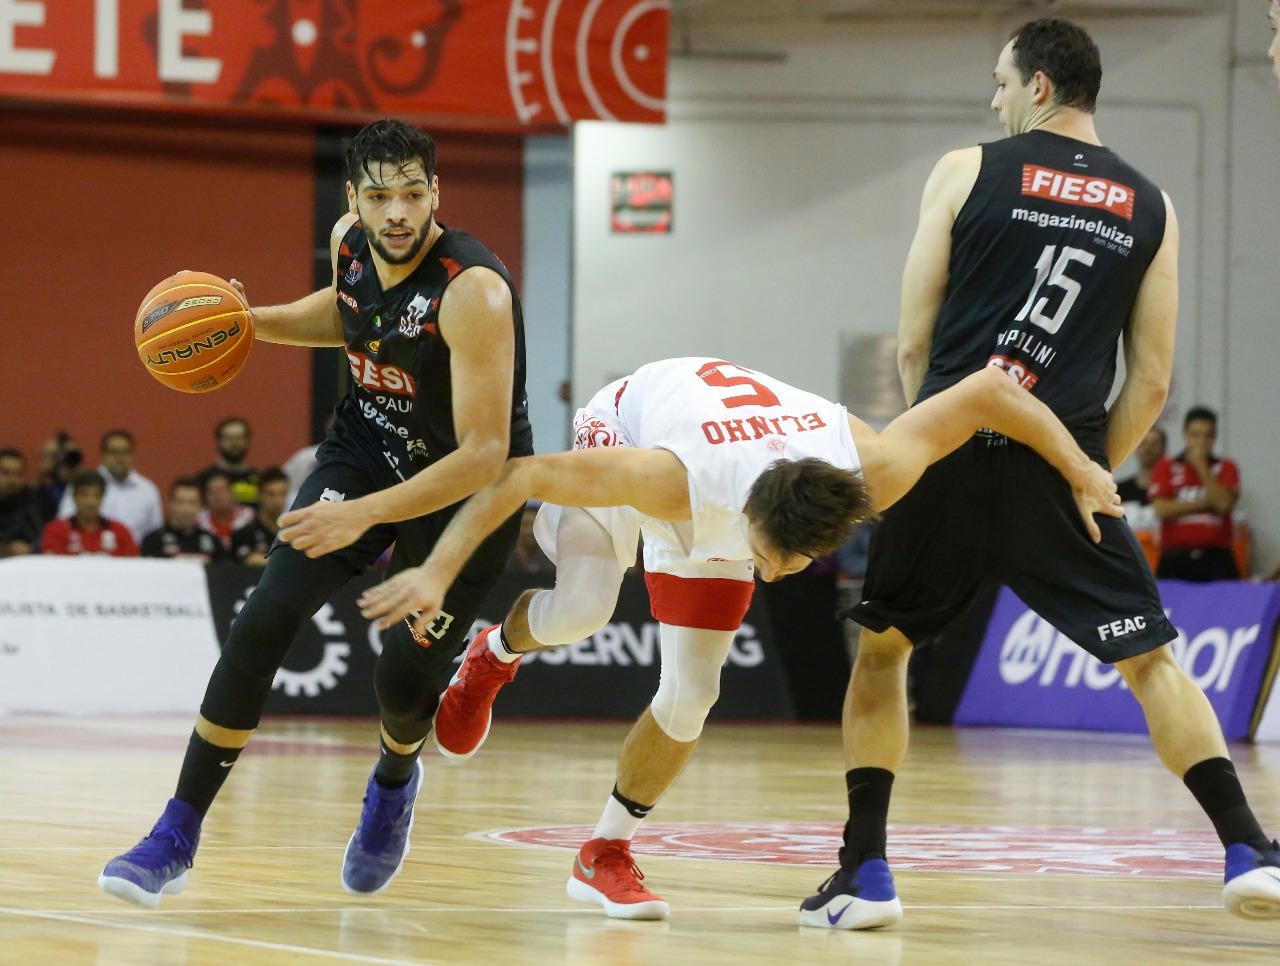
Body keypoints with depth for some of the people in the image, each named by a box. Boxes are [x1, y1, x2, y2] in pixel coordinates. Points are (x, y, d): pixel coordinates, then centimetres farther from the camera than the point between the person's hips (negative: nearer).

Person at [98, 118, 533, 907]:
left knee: (406, 673, -6)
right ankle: (178, 835, -7)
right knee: (267, 618, -12)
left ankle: (394, 784, 35)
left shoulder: (473, 292, -32)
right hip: (369, 446, 5)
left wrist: (366, 514, -37)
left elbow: (484, 457, -34)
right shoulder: (349, 242, -10)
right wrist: (256, 322, -1)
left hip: (468, 485, -5)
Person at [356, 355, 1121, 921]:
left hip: (707, 522, 3)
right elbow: (524, 476, -40)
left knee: (689, 699, -5)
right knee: (581, 610, -28)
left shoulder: (873, 474, -39)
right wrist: (439, 571, -42)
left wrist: (1080, 471, -23)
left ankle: (607, 854, 15)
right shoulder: (671, 480, -48)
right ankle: (496, 654, 9)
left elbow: (987, 390, -29)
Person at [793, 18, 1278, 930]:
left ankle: (863, 872, 11)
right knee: (1151, 659, 8)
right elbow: (1152, 382, 8)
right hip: (1063, 462, 1)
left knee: (883, 646, 16)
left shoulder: (967, 172, 3)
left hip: (953, 447, -1)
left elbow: (914, 344, 4)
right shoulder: (1151, 207, 11)